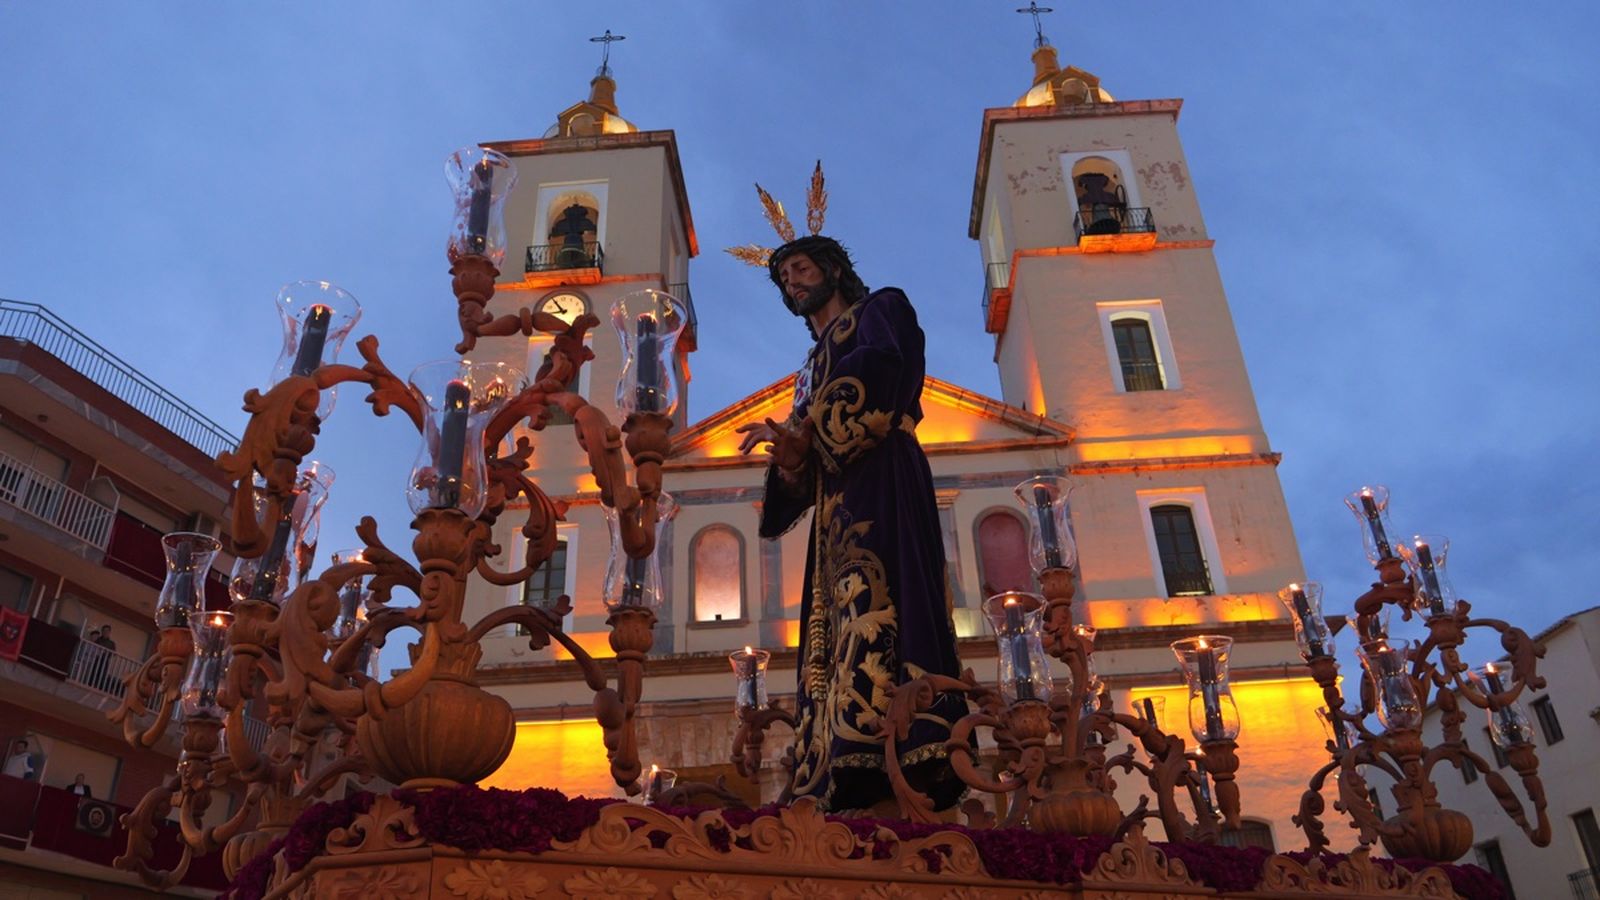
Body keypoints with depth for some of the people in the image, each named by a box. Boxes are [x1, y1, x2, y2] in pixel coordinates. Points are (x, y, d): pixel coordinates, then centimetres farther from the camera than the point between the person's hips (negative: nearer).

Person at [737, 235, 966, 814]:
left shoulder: (881, 309, 16)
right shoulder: (811, 370, 34)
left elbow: (882, 366, -9)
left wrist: (808, 429, -5)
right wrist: (791, 460, -2)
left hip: (880, 478, -7)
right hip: (836, 503, 7)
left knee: (875, 603, -24)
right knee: (838, 630, -7)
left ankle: (902, 783, -32)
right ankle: (866, 789, -14)